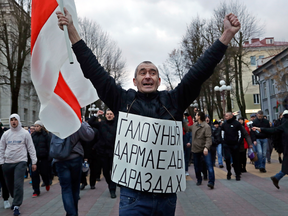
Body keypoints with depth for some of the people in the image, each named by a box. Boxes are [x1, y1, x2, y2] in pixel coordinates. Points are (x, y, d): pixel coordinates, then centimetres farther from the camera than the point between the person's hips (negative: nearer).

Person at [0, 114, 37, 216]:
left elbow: (31, 148, 0)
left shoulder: (25, 133, -1)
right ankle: (16, 200, 34)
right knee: (9, 184, 12)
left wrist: (34, 162, -3)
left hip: (20, 162, -4)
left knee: (18, 184, -11)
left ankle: (16, 206, -3)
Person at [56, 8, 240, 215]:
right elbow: (94, 71, 2)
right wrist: (72, 31, 0)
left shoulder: (173, 100, 5)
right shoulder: (123, 100, 3)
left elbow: (200, 71, 3)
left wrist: (227, 35, 1)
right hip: (133, 194, -2)